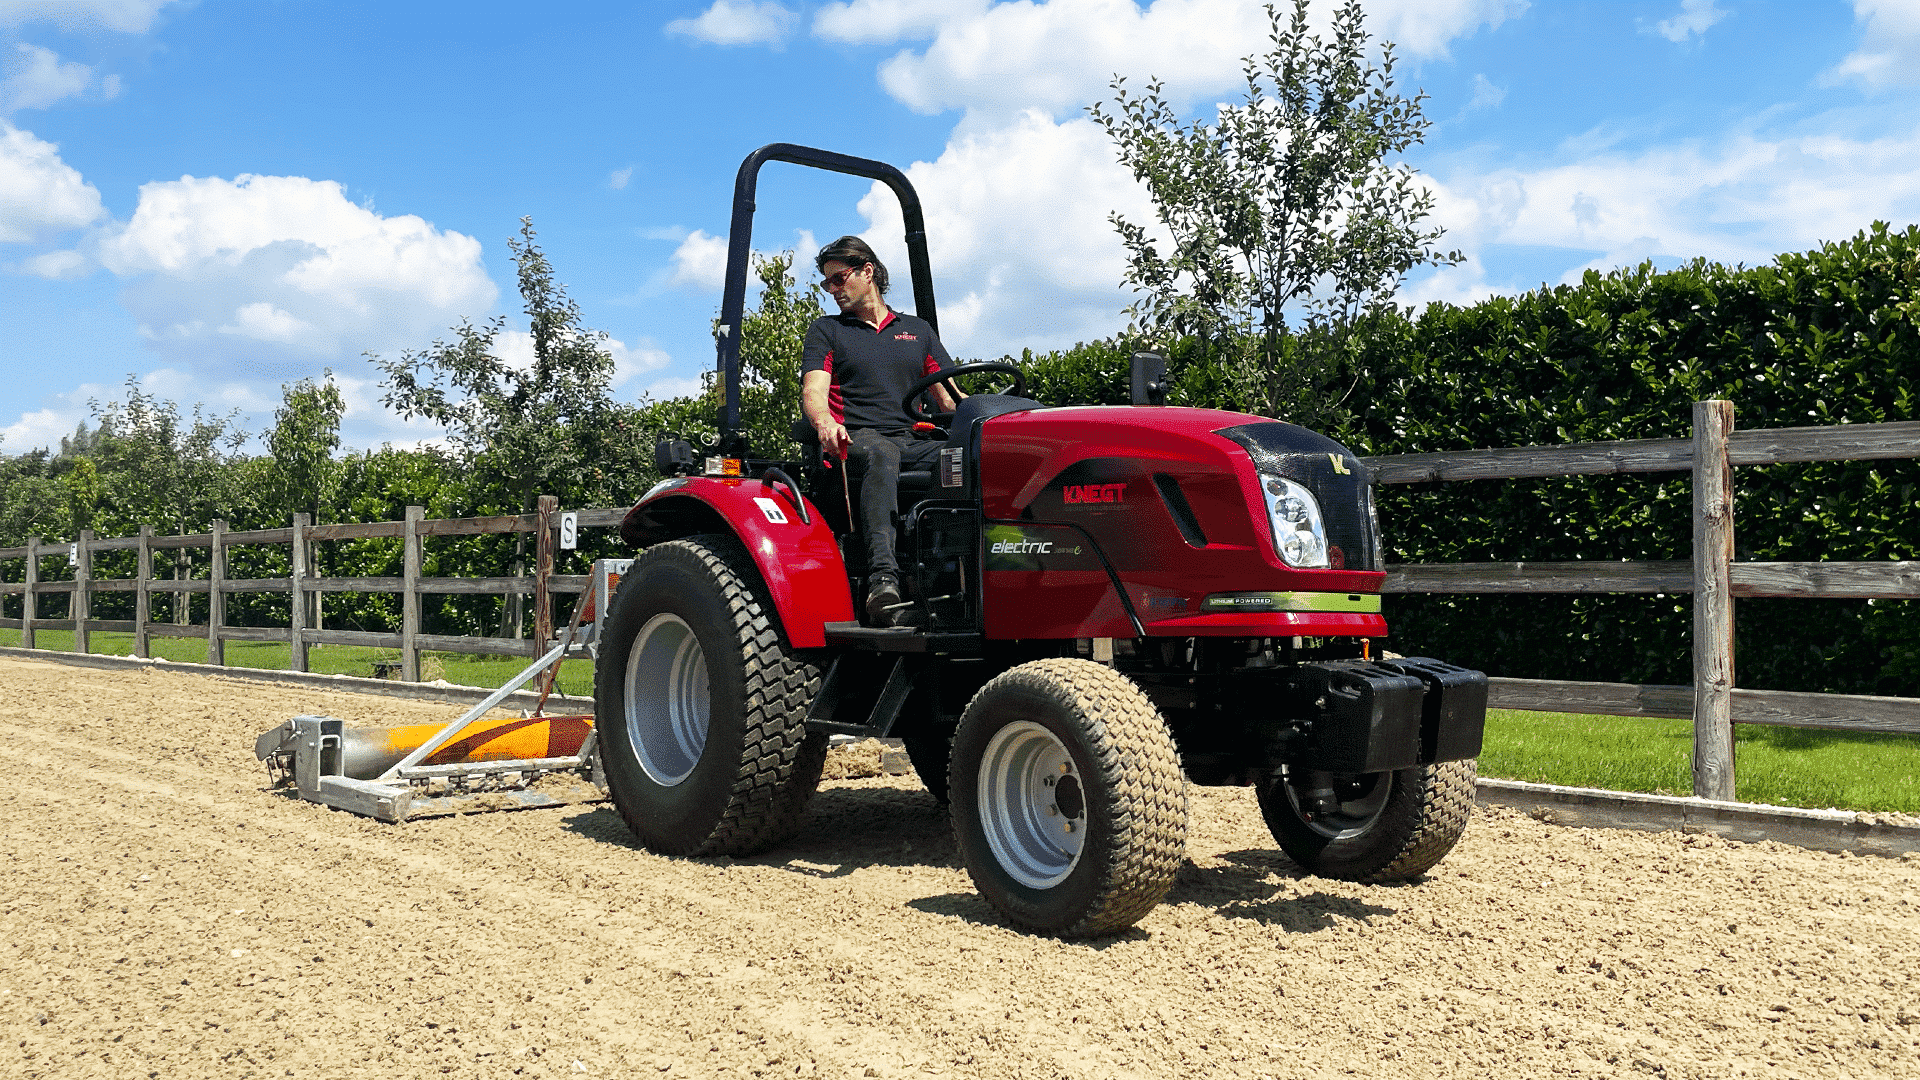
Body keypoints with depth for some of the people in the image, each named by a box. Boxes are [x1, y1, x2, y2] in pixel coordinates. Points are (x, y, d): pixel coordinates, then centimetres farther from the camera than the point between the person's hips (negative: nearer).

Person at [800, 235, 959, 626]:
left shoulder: (918, 329, 27)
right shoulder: (826, 331, 20)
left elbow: (950, 398, 20)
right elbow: (813, 391, 3)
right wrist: (824, 422, -23)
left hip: (914, 442, 3)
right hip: (857, 440, -2)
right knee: (882, 456, -40)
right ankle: (883, 578, -55)